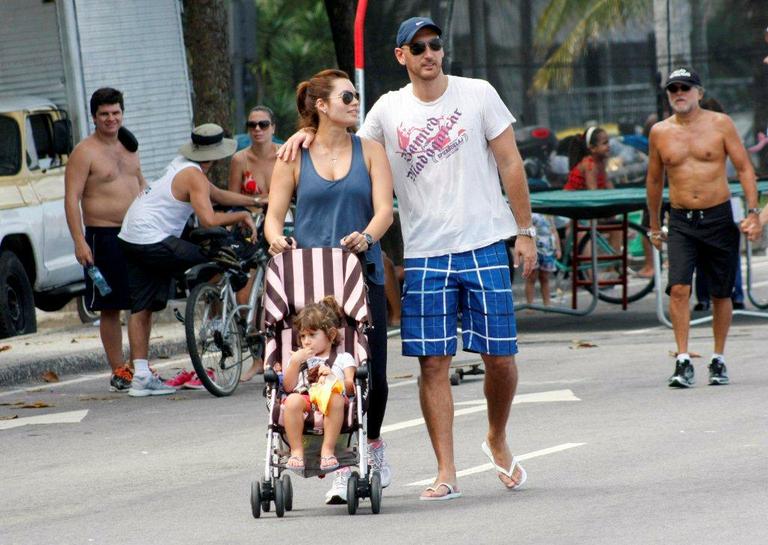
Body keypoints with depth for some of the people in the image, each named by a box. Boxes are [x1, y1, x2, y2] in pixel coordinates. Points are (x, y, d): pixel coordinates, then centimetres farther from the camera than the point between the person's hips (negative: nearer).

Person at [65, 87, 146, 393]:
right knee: (110, 309, -3)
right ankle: (118, 372, 1)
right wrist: (79, 241, -21)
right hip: (104, 238, -7)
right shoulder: (84, 153, -7)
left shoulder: (129, 147, 15)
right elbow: (72, 199, -13)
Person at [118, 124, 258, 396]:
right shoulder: (194, 176, -12)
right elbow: (209, 219, -24)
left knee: (141, 309, 7)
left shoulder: (182, 165, 18)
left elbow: (218, 195, 30)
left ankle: (140, 376, 5)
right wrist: (241, 216, -9)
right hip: (153, 241, -10)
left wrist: (256, 201, 33)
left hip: (131, 239, 10)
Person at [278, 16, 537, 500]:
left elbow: (510, 164, 5)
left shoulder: (478, 95, 1)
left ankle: (497, 441, 30)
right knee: (434, 364, -3)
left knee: (501, 357, 2)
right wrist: (310, 134, -4)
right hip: (424, 255, 1)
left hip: (484, 246, -1)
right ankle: (446, 474, 2)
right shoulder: (389, 110, 5)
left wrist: (525, 230, 2)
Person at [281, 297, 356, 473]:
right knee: (292, 400, -36)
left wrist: (333, 377, -6)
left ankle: (328, 450, -36)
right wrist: (295, 362, 5)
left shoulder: (343, 358, 24)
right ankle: (296, 451, -33)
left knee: (336, 399, -39)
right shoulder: (299, 358, 30)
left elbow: (351, 387, 11)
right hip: (305, 397, 1)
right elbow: (288, 387, 16)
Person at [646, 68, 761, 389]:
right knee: (678, 288, -16)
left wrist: (752, 211, -9)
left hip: (719, 218, -1)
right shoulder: (660, 132, 5)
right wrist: (654, 225, 21)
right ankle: (683, 362, -16)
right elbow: (654, 180, 17)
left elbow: (744, 168, 1)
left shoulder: (720, 124, 0)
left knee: (721, 293, 7)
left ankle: (718, 360, 21)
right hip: (681, 221, 1)